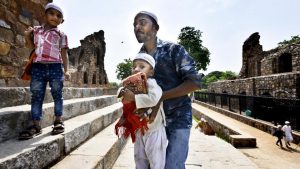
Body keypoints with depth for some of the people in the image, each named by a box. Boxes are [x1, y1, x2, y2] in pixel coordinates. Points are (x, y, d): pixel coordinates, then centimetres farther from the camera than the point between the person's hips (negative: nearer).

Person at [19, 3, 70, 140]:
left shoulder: (61, 35, 7)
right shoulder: (36, 30, 16)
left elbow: (64, 53, 4)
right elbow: (31, 47, 24)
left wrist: (66, 70, -5)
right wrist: (27, 36, 5)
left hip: (55, 68, -2)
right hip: (38, 67, 3)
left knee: (57, 95, 3)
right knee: (36, 96, 1)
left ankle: (58, 121, 13)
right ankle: (36, 125, 6)